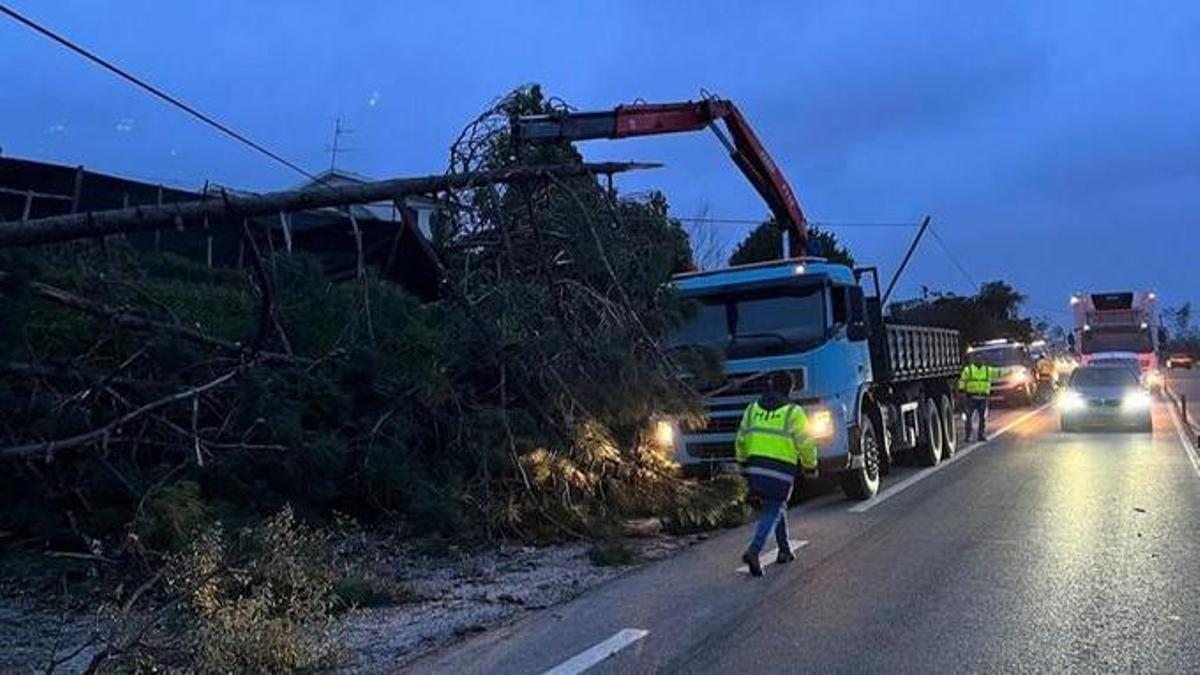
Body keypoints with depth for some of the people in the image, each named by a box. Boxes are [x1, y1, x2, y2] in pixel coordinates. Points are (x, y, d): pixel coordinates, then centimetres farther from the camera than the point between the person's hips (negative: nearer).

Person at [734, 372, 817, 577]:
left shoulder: (752, 408, 11)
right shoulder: (793, 412, -3)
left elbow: (741, 440, 14)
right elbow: (805, 443, -4)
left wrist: (743, 464, 26)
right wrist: (810, 467, 10)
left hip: (755, 468, 5)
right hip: (781, 470, -5)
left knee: (776, 506, 22)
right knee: (771, 512, 0)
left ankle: (785, 550, 27)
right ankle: (754, 550, -17)